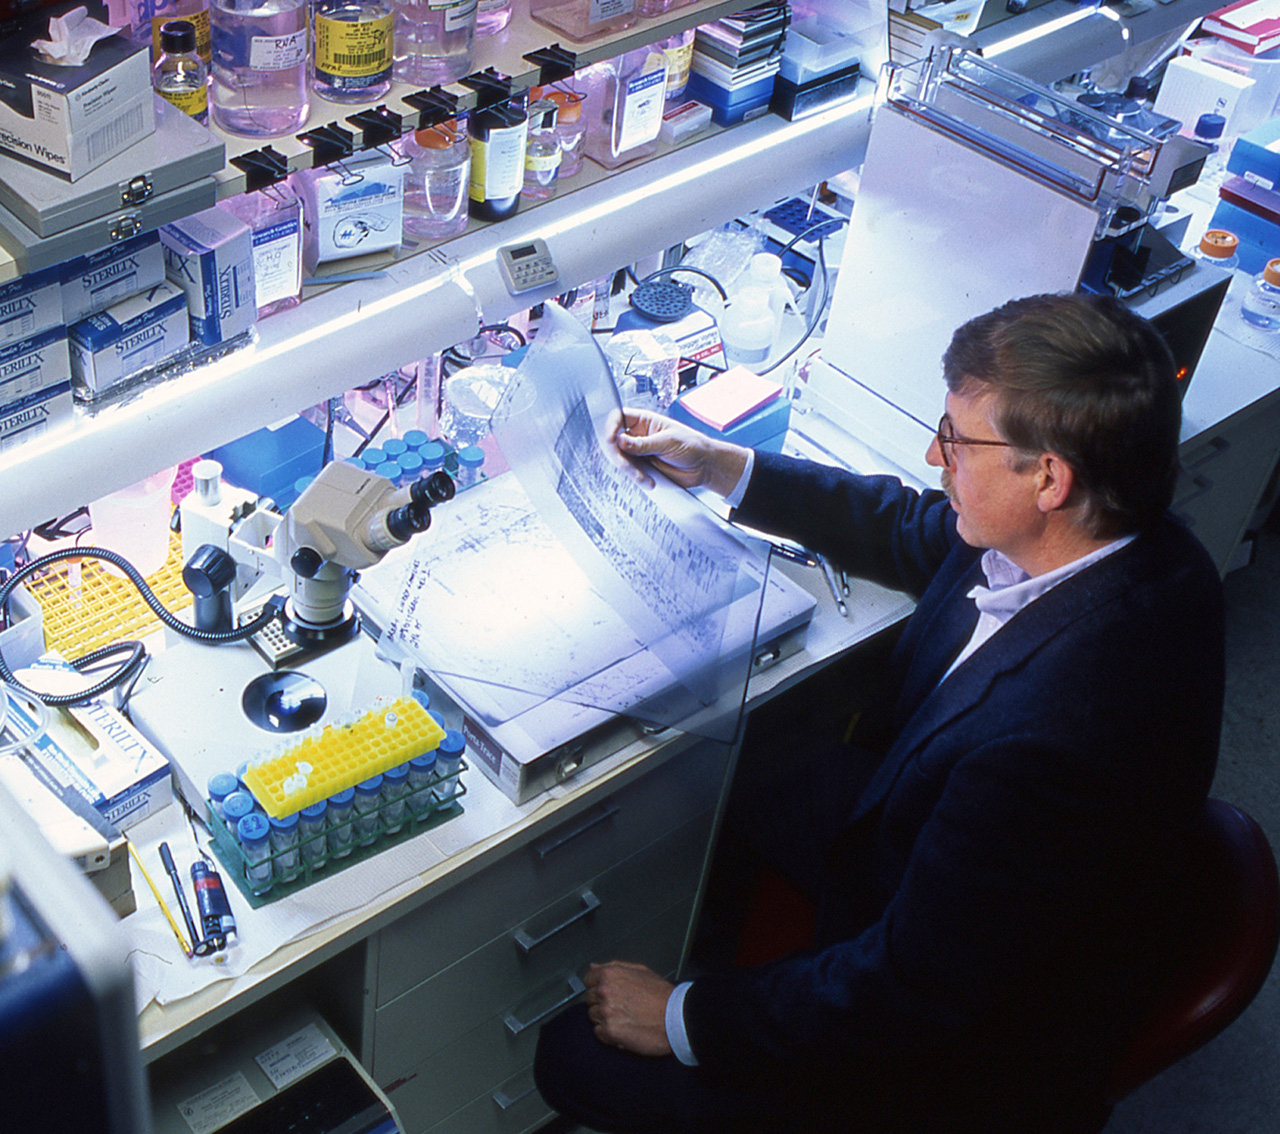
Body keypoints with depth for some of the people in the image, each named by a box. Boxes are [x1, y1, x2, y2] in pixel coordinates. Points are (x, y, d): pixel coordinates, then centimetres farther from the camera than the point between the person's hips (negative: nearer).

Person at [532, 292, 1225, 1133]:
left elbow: (911, 991, -31)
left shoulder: (1055, 738, -42)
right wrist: (718, 466, 7)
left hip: (967, 1053, -8)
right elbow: (910, 532, 6)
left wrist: (688, 1019, -18)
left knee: (578, 1059, -4)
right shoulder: (1127, 537, -14)